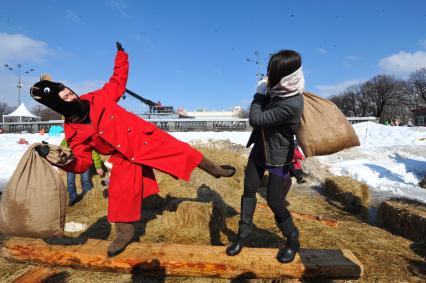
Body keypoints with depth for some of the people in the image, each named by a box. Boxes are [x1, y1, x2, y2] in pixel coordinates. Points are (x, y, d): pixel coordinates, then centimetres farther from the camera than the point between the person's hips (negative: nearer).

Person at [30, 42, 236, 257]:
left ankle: (215, 170, 22)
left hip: (144, 137, 1)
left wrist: (121, 55, 7)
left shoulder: (98, 98, -6)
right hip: (125, 158, 0)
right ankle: (124, 233, 21)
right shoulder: (73, 132, -9)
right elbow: (81, 163, -8)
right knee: (119, 192, -4)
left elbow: (118, 82, 10)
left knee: (181, 151, -1)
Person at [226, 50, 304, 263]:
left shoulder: (291, 105, -32)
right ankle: (243, 233, 26)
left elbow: (255, 119, -25)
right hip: (260, 149, 8)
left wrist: (259, 95, -14)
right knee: (249, 190, 10)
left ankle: (292, 240, 28)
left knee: (273, 201, 1)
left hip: (278, 157, -8)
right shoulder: (279, 90, -5)